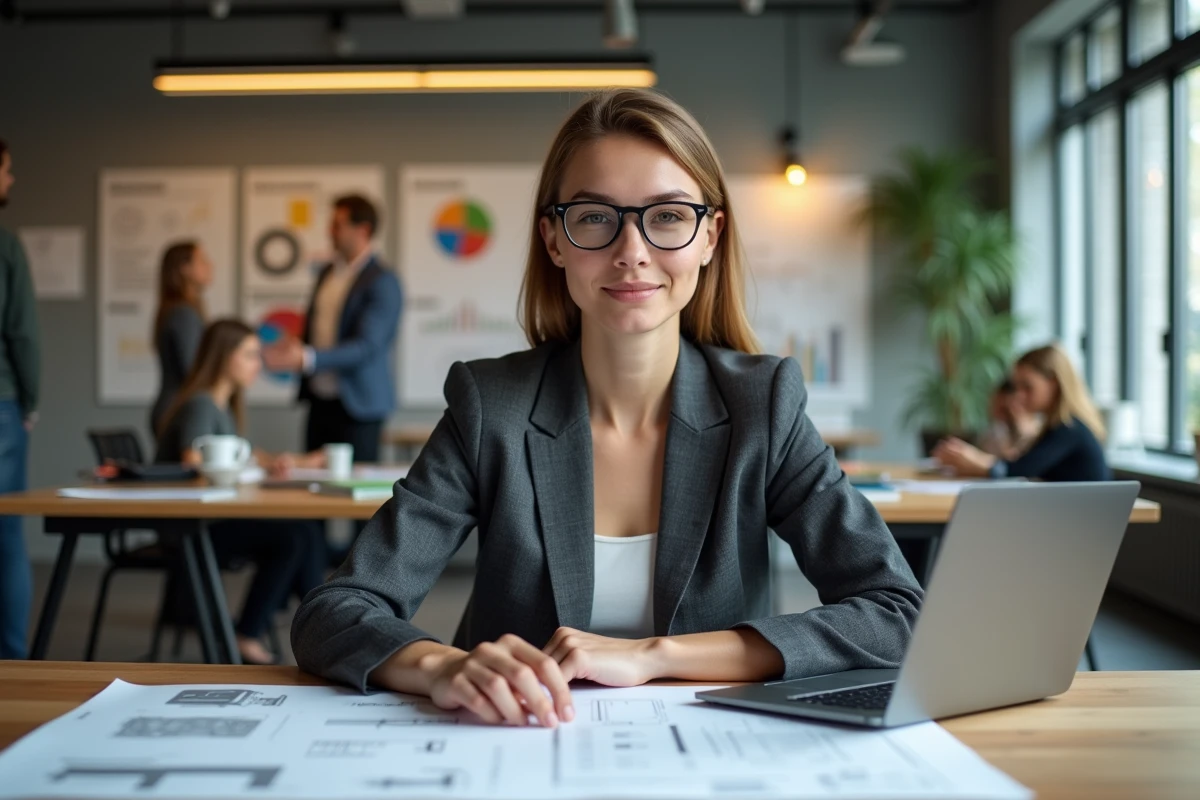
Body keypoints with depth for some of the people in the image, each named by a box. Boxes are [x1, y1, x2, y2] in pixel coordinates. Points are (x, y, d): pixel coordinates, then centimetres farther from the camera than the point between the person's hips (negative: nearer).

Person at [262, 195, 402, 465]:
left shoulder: (382, 281, -12)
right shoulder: (327, 273, 12)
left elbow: (367, 345, -21)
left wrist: (307, 358, -29)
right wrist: (293, 348, 3)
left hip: (357, 404, -7)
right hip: (320, 400, 7)